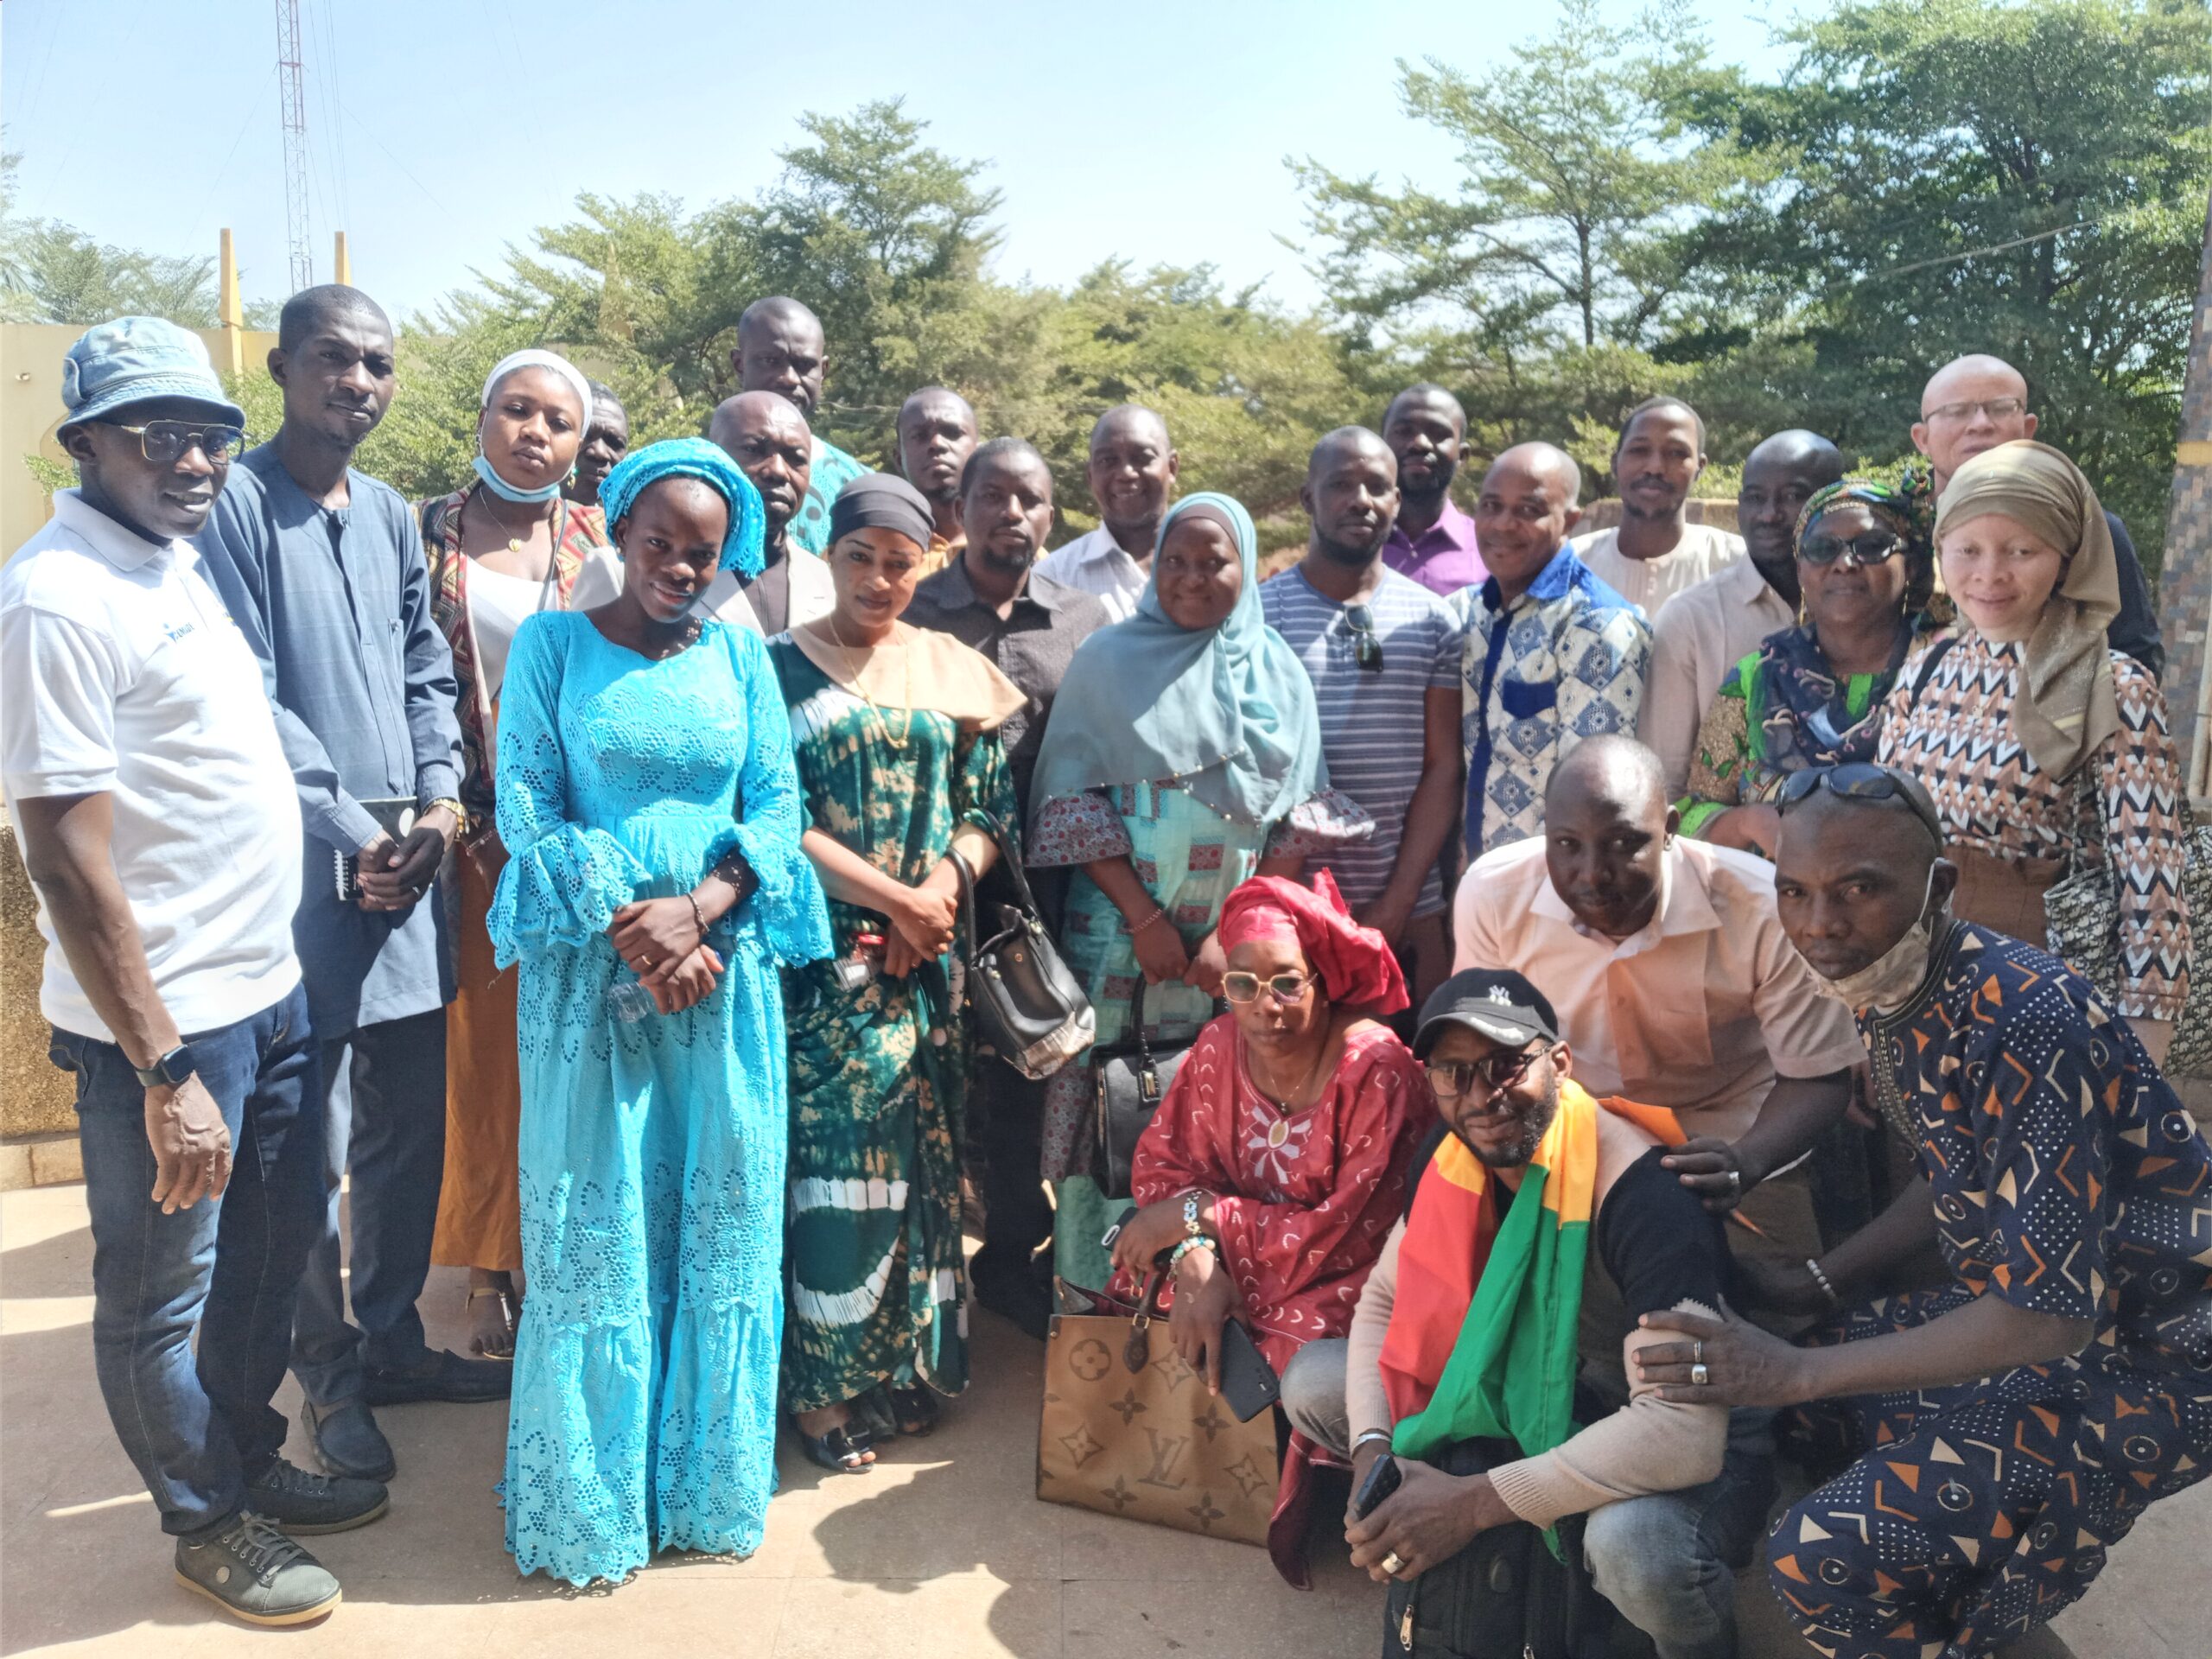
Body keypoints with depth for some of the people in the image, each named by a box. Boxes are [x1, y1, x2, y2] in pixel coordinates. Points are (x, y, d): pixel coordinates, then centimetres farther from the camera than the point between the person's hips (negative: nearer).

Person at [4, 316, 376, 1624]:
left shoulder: (179, 561, 9)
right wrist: (165, 1072, -21)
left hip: (269, 987, 9)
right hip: (165, 1022, -9)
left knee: (271, 1254, 22)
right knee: (162, 1296, 12)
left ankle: (254, 1463, 42)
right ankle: (208, 1521, 31)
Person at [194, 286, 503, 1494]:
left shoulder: (392, 517, 13)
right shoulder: (235, 506, -7)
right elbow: (248, 705, -12)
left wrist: (439, 804, -2)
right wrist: (357, 837, -14)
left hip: (406, 869, 6)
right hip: (303, 878, -6)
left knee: (413, 1123, 14)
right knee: (308, 1148, 3)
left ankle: (391, 1337, 31)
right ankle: (329, 1375, 21)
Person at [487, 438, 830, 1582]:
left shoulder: (739, 654, 8)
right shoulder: (552, 645, 1)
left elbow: (778, 803, 3)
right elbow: (524, 802, -5)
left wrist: (698, 911, -13)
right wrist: (629, 931, -14)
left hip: (725, 964, 3)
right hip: (589, 969, -2)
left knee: (721, 1221, 8)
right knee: (593, 1229, 5)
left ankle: (706, 1480, 25)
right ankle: (586, 1503, 21)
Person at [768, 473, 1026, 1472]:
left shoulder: (955, 671, 10)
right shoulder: (780, 668, 1)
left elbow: (992, 807, 8)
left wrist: (941, 889, -11)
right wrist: (893, 897, -13)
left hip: (929, 956, 3)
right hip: (824, 954, -3)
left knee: (920, 1153, 7)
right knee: (835, 1155, -2)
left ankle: (909, 1360, 22)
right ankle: (824, 1385, 11)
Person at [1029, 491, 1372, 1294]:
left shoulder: (1277, 673, 8)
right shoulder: (1108, 660, 3)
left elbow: (1300, 821, 3)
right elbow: (1073, 804, -2)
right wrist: (1145, 919, -11)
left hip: (1241, 937, 1)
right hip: (1121, 929, -1)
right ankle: (1099, 1282, 13)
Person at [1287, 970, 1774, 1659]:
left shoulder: (1644, 1193, -31)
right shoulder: (1454, 1161, -9)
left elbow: (1684, 1429, -39)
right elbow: (1382, 1303, 3)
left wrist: (1475, 1503, -37)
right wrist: (1373, 1450, -15)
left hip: (1697, 1445, -6)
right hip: (1533, 1403, 7)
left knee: (1636, 1541, -41)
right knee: (1313, 1381, 0)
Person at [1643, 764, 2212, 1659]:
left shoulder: (2024, 1024, -30)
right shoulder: (1891, 985, -3)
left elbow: (2052, 1310, -30)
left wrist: (1800, 1370, -27)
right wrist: (1806, 1291, 4)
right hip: (2035, 1289, 9)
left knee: (1825, 1558, -18)